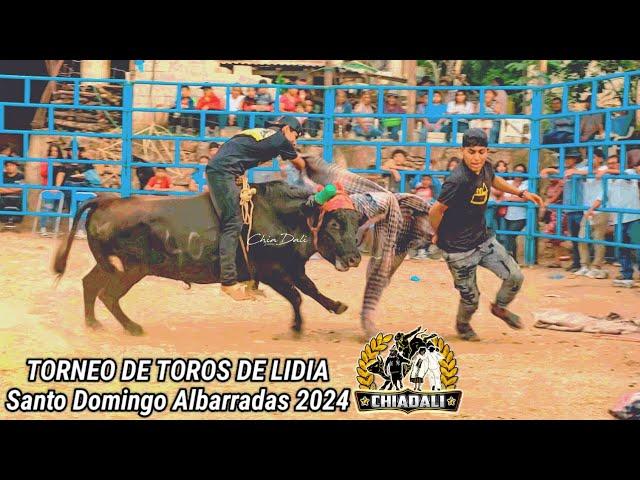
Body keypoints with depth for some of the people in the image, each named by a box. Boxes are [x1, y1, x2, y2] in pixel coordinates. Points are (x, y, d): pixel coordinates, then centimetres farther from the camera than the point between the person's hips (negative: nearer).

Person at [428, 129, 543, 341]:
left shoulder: (486, 168, -4)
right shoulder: (457, 180, -30)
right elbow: (435, 211, -23)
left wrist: (522, 193, 20)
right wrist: (439, 236, -6)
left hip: (484, 241, 7)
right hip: (459, 250, -7)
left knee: (515, 277, 3)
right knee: (470, 299, 3)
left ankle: (500, 307, 33)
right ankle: (463, 325, 37)